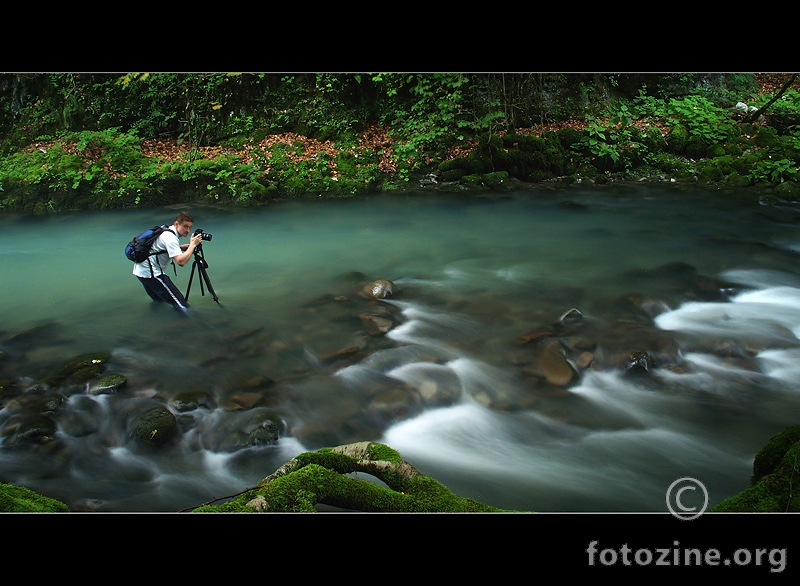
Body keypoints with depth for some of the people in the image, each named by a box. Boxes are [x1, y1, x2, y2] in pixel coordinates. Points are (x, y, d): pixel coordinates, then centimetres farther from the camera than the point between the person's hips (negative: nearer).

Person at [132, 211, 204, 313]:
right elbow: (181, 261, -29)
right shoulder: (170, 237, -18)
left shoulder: (165, 230, 10)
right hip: (151, 273, -10)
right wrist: (193, 244, -18)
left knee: (159, 299, 29)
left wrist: (186, 246, 8)